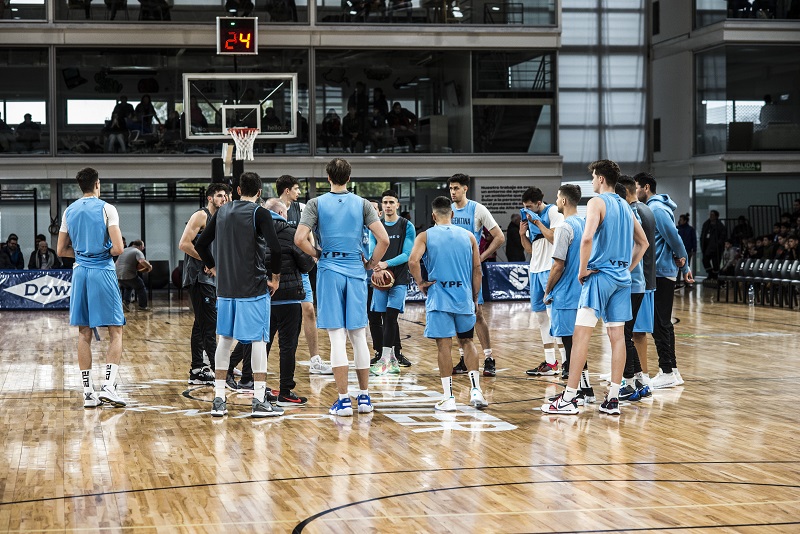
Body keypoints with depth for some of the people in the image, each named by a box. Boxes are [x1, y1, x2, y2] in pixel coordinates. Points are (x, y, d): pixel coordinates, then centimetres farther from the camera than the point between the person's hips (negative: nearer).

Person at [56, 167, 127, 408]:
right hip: (103, 272, -5)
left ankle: (88, 392, 7)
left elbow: (61, 250, 13)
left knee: (84, 333, 7)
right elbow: (118, 248, -13)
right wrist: (105, 251, 7)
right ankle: (108, 386, -11)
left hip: (80, 272, 5)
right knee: (116, 331, 2)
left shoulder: (69, 211, 9)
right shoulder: (106, 209, -7)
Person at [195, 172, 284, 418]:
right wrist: (275, 277, -6)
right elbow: (275, 248, -19)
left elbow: (200, 244, 14)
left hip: (226, 287, 5)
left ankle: (218, 400, 14)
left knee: (224, 339, 12)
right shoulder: (260, 213, -8)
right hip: (254, 287, -5)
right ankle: (259, 401, -1)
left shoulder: (222, 211, 9)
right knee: (259, 340, 0)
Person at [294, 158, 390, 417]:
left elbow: (299, 239, -13)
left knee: (337, 337, -2)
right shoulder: (362, 204, 3)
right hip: (356, 271, 2)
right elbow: (384, 239, -6)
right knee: (359, 336, 10)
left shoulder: (316, 204, -1)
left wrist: (317, 254, 4)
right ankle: (364, 397, 15)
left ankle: (343, 399, -2)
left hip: (329, 271, -2)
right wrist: (371, 264, 8)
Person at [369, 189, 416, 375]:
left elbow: (407, 254, -6)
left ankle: (385, 359, -15)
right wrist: (376, 268, -16)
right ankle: (392, 356, 18)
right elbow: (372, 251, 5)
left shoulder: (407, 227, -1)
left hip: (399, 278, -4)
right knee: (386, 319, 7)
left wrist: (386, 264, -20)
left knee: (390, 316, -13)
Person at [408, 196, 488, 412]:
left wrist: (420, 283, -3)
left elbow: (413, 261, -17)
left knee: (444, 346, 1)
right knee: (467, 342, 17)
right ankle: (475, 390, 6)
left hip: (439, 298, -2)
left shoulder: (425, 236, -1)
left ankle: (448, 397, 1)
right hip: (464, 297, 2)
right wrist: (475, 299, 13)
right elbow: (477, 269, 5)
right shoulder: (468, 236, 6)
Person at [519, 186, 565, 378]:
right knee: (541, 316, 8)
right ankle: (550, 363, 13)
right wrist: (522, 234, 2)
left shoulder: (553, 212, -6)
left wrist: (537, 222, -13)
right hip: (536, 269, 9)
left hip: (550, 269, -9)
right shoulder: (531, 218, 17)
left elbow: (554, 238, -18)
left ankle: (567, 360, -11)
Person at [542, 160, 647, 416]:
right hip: (622, 277, 8)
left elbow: (587, 238, -23)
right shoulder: (625, 206, 16)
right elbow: (643, 242, 23)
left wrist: (582, 270, -14)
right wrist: (628, 268, 19)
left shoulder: (597, 202, -8)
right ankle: (613, 399, 6)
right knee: (617, 335, 6)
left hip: (600, 275, -8)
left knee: (581, 334, -6)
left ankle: (568, 399, -8)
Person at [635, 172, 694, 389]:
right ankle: (672, 370, 18)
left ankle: (667, 373, -4)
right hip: (662, 272, 10)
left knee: (659, 324, -7)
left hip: (660, 273, -10)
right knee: (663, 323, 13)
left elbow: (673, 237, -19)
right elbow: (674, 237, 19)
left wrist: (681, 258, -3)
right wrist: (684, 266, 19)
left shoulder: (656, 209, -14)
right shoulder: (654, 207, 17)